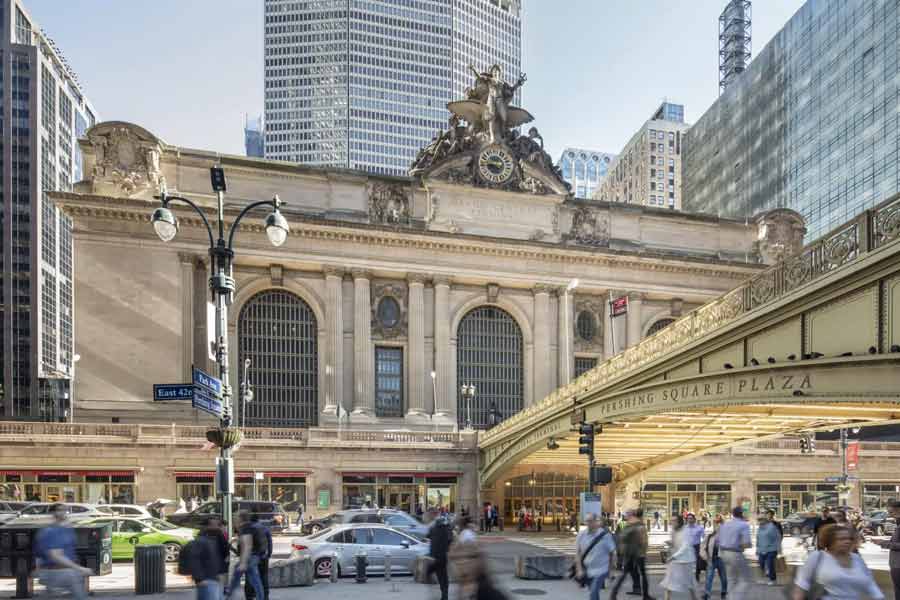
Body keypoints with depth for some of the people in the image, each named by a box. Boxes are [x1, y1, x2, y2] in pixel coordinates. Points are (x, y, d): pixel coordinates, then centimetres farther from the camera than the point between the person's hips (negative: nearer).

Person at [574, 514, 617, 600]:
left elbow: (611, 552, -1)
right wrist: (579, 569, -6)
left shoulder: (604, 535, -12)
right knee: (594, 593, 19)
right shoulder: (581, 535, -4)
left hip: (600, 570, -4)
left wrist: (609, 567, 6)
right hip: (587, 570, 4)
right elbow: (577, 553, 0)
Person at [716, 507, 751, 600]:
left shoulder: (725, 524, 10)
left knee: (732, 580, 19)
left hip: (724, 553, 7)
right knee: (744, 580, 5)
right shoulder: (744, 525, -10)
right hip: (735, 554, -7)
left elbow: (719, 540, 12)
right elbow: (746, 544, -19)